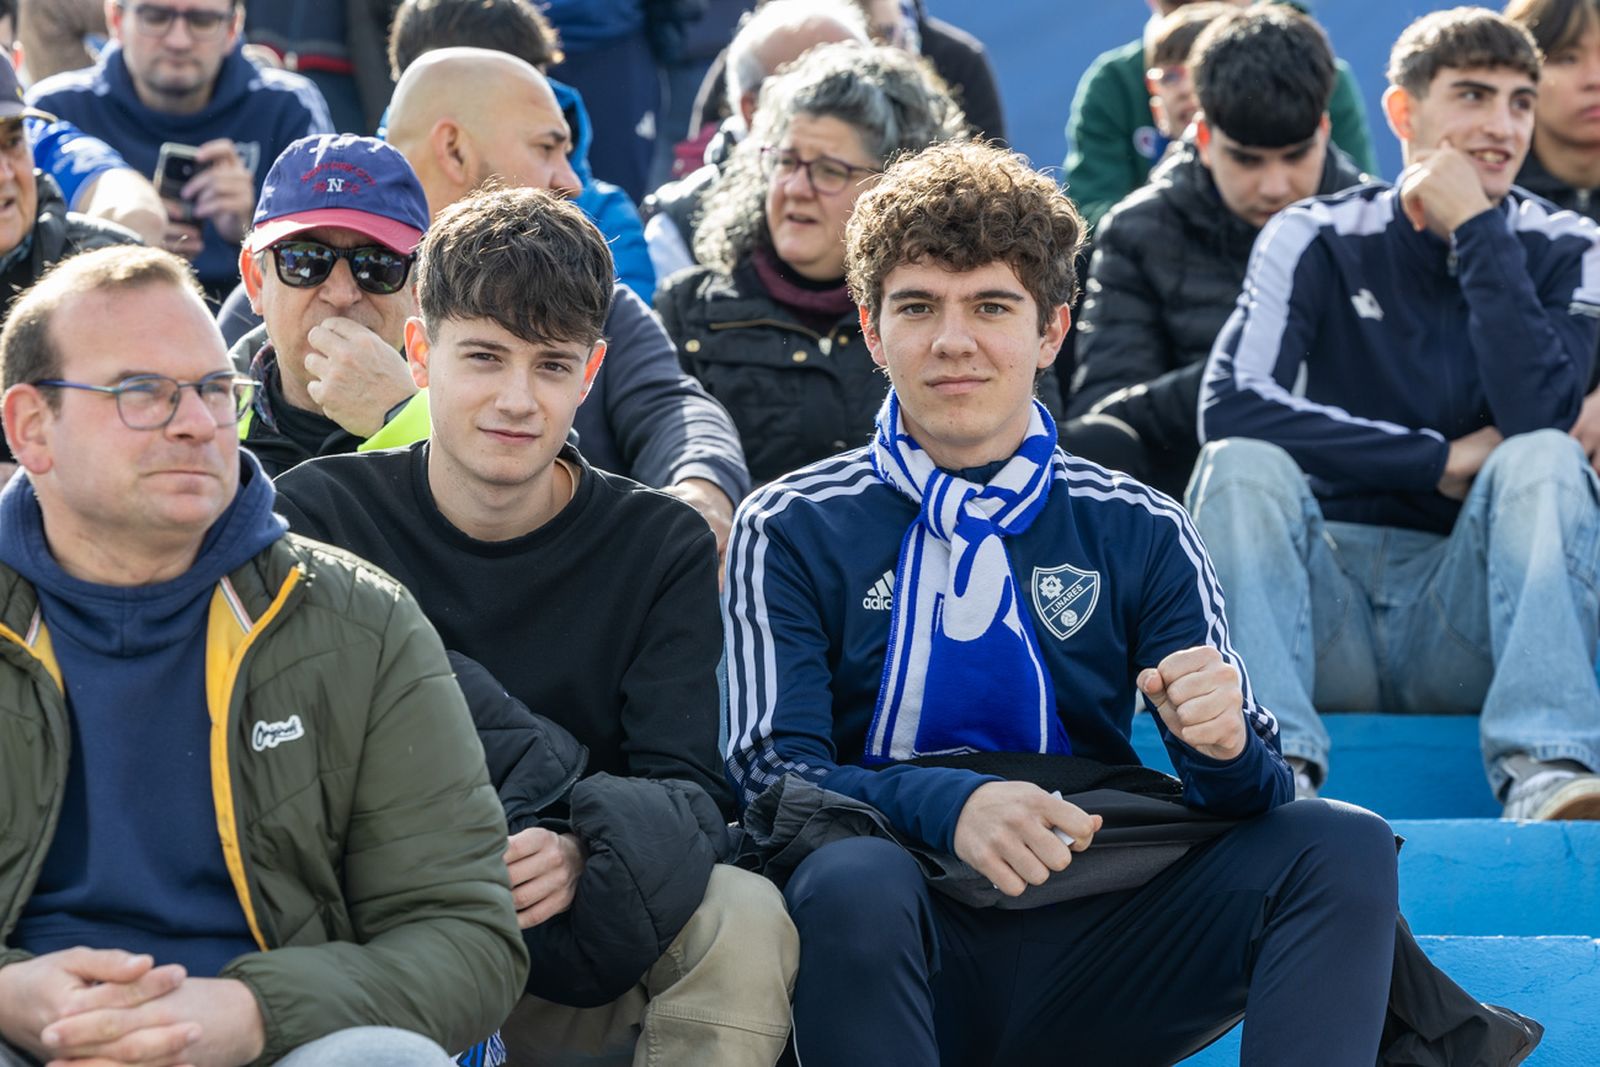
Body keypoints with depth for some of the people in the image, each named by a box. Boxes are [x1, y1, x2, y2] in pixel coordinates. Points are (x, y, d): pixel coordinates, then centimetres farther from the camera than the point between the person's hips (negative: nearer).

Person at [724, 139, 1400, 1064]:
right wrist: (945, 804, -26)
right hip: (902, 949, -2)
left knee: (1344, 847, -19)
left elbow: (1256, 797, 8)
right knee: (850, 877, -36)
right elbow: (771, 771, -5)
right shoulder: (792, 531, 8)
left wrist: (1223, 746, -18)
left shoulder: (1140, 535, 13)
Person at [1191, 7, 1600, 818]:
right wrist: (1442, 460, -15)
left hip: (1468, 614, 0)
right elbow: (1230, 406, -16)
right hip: (1327, 607, 0)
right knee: (1242, 465, -26)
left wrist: (1476, 231, -14)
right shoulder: (1318, 241, 0)